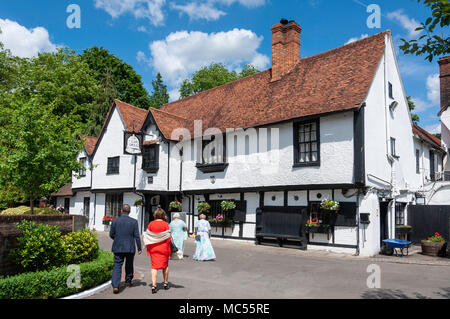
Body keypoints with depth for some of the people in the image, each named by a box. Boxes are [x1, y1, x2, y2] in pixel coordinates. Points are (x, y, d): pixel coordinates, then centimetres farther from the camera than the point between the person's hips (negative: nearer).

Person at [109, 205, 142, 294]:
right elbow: (137, 236, -6)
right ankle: (128, 283, 29)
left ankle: (115, 286, -13)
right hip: (130, 248, 0)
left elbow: (111, 235, 3)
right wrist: (139, 248, 2)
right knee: (129, 266, 17)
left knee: (117, 266, 0)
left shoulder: (115, 221, -3)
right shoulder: (134, 221, -6)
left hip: (118, 248, 0)